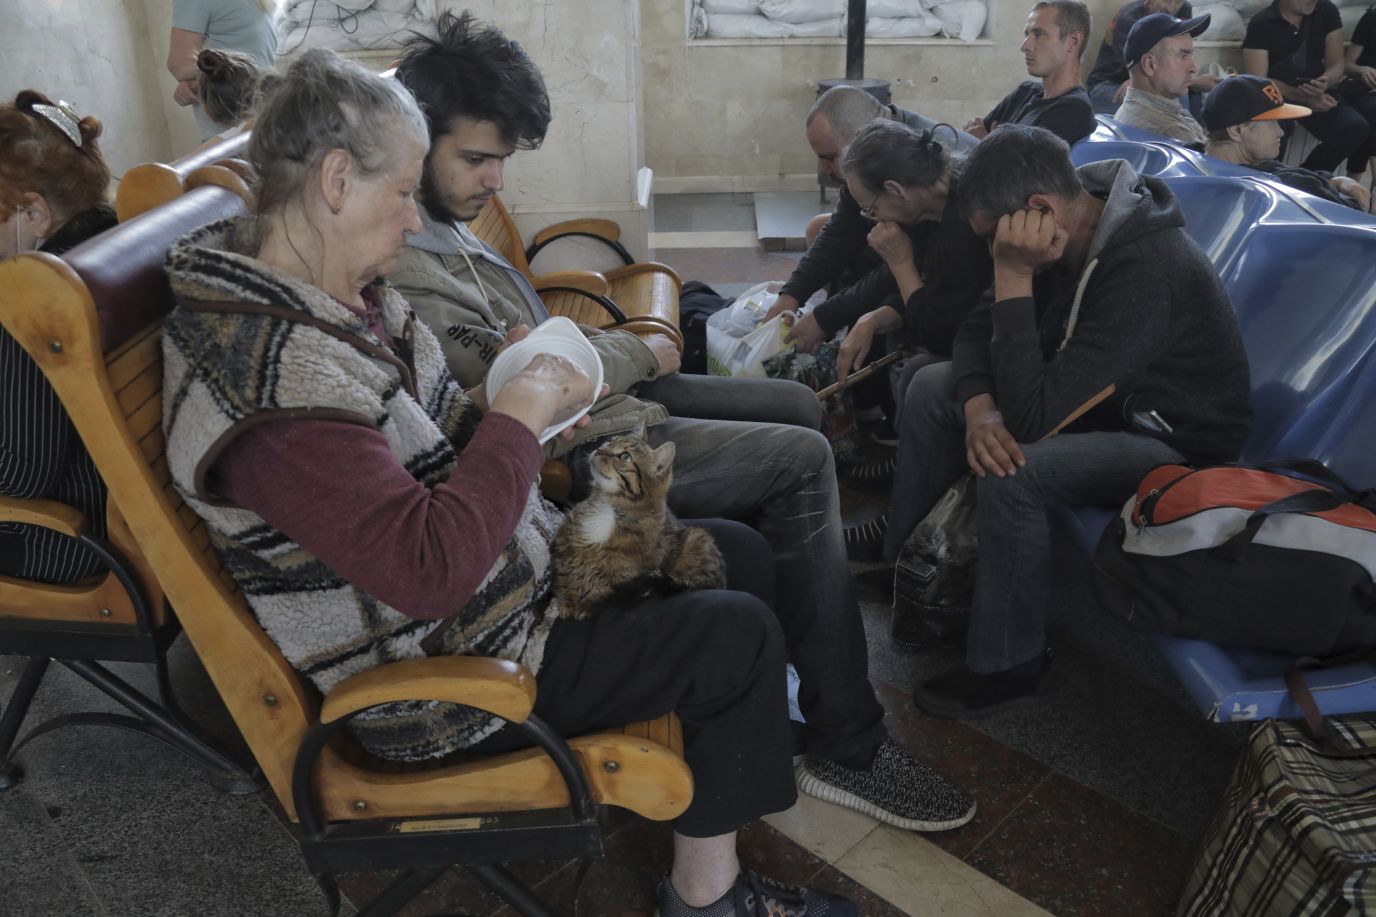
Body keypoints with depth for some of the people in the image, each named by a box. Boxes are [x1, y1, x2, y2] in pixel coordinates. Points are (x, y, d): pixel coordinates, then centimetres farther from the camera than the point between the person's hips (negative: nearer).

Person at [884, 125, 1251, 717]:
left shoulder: (1146, 270, -35)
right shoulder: (1074, 231, -9)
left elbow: (1032, 417, -36)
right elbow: (979, 330, -1)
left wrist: (1014, 277, -35)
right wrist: (978, 407, -22)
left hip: (1176, 441, -8)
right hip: (1103, 400, 9)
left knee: (1013, 475, -33)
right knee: (932, 389, 0)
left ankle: (1010, 666, -11)